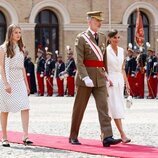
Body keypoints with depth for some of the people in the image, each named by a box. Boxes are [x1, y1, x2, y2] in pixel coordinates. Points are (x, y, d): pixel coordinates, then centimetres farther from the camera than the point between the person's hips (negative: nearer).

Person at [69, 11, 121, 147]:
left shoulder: (103, 37, 12)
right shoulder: (81, 38, -6)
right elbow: (79, 61, -14)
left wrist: (106, 74, 16)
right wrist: (85, 77, -24)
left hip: (100, 78, 5)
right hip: (86, 77, -4)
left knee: (103, 106, -8)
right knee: (79, 108, 5)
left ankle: (107, 137, -15)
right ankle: (73, 137, 17)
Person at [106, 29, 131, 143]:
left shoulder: (121, 51, 10)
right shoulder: (105, 50, -7)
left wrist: (127, 83, 13)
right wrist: (106, 79, -18)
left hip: (119, 80, 6)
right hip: (110, 80, -6)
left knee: (110, 108, 8)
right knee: (115, 107, -12)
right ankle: (122, 134, -18)